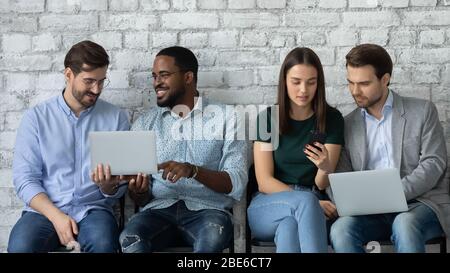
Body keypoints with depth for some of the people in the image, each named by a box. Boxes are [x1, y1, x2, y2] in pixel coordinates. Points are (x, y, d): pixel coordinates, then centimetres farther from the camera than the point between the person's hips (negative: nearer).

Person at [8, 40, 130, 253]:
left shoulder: (116, 118, 7)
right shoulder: (36, 117, 6)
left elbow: (117, 190, 7)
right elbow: (24, 178, -1)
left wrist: (108, 185, -18)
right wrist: (56, 216, -16)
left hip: (93, 210, 0)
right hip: (45, 210, 0)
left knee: (102, 243, -34)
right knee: (20, 246, -32)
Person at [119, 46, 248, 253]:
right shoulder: (144, 124, 15)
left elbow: (236, 184, -4)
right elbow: (141, 199, 13)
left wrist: (193, 170, -21)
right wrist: (138, 191, -12)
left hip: (207, 209, -2)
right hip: (159, 209, 2)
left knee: (213, 235, -37)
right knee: (130, 238, -31)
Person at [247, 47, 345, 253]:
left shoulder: (332, 119, 1)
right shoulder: (268, 118, 0)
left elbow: (321, 185, -3)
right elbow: (265, 182, -5)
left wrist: (325, 168, -28)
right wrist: (310, 202, -19)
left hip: (308, 210, 0)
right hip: (269, 207, 0)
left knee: (289, 227, -38)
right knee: (306, 201, -36)